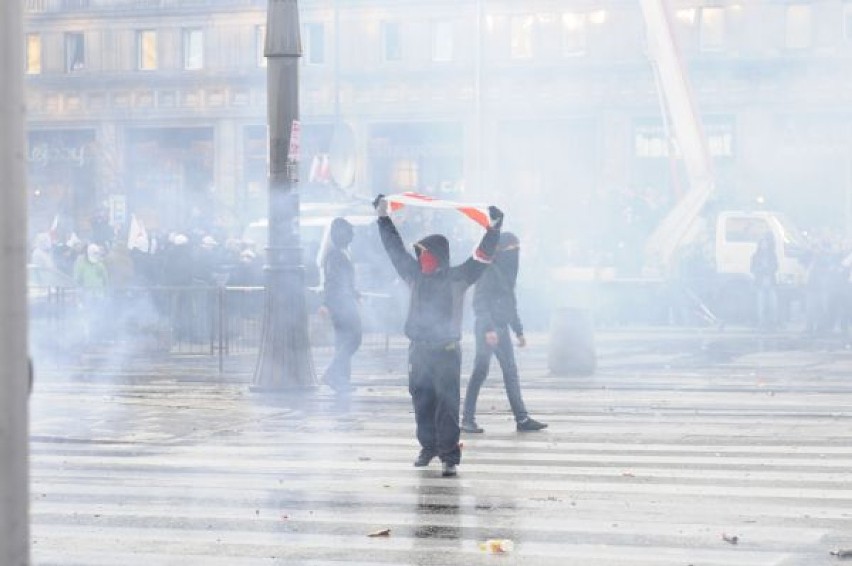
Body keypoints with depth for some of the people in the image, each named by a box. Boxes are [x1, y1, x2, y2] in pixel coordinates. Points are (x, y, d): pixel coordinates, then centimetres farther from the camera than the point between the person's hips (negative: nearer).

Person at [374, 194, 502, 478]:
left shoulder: (458, 278, -2)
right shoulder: (415, 275, 9)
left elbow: (482, 256, -7)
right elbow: (395, 248, 15)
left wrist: (493, 228, -16)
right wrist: (383, 218, 16)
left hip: (447, 353, -4)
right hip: (418, 351, 4)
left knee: (447, 405, -7)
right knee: (422, 402, 12)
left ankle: (450, 455, -5)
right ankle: (428, 446, 27)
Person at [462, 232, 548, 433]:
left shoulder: (508, 270, 16)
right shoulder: (488, 270, -11)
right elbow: (479, 301, -17)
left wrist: (519, 330, 22)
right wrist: (488, 328, -25)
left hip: (502, 327, 8)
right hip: (487, 328, -8)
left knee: (511, 372, 5)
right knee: (480, 371, -7)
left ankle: (522, 419, 5)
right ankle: (468, 419, -1)